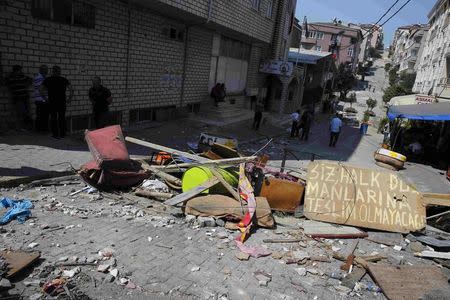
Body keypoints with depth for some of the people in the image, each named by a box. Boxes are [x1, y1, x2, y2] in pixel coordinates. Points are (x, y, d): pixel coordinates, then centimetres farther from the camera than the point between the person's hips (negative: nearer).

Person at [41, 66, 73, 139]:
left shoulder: (47, 80, 2)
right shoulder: (64, 80, 1)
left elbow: (41, 90, -3)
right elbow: (71, 90, -8)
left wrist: (48, 91, 13)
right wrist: (69, 99, 1)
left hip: (52, 102, 0)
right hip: (62, 102, 1)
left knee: (53, 118, 7)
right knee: (62, 118, 9)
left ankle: (55, 134, 9)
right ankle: (62, 134, 13)